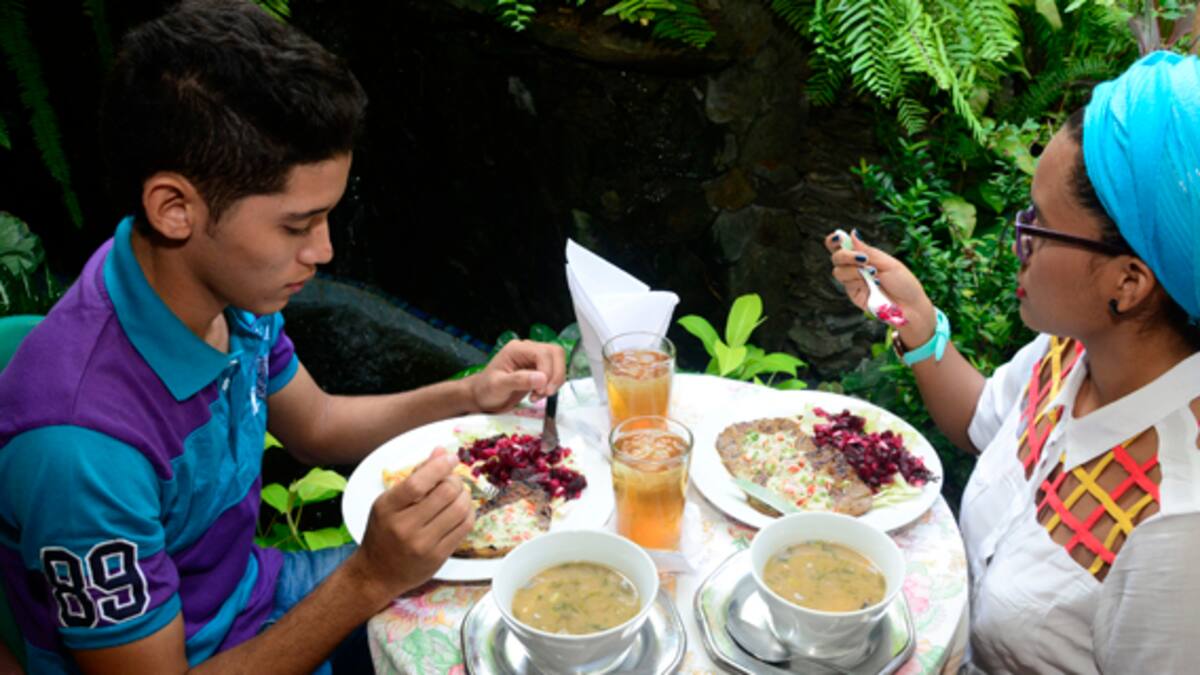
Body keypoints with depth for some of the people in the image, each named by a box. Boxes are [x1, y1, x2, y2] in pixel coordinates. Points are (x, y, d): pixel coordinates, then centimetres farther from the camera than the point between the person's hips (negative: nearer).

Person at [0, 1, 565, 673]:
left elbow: (315, 425, 5)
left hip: (253, 587, 6)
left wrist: (470, 395, -8)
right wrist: (372, 578, -34)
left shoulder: (233, 286, -13)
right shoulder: (81, 444, -37)